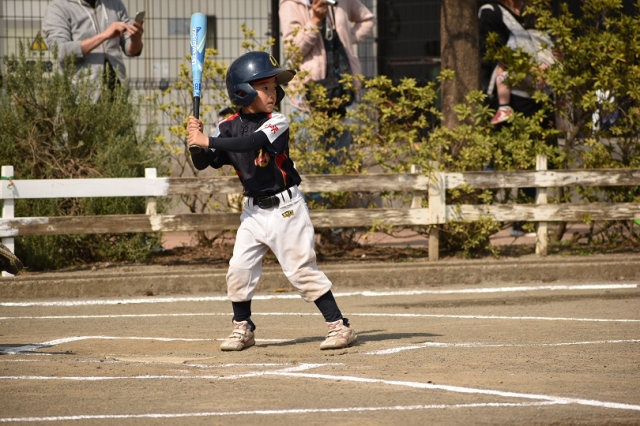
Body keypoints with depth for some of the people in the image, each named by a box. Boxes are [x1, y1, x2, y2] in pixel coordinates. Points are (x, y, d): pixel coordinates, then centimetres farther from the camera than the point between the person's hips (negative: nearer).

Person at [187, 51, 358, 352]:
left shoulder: (277, 123, -12)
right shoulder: (229, 127, 1)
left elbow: (253, 142, -31)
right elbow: (202, 163, 1)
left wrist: (208, 141, -33)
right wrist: (197, 140, -19)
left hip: (285, 208, -5)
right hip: (253, 211, 5)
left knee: (301, 268, -7)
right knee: (239, 270, 0)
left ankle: (339, 325, -1)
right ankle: (242, 329, 17)